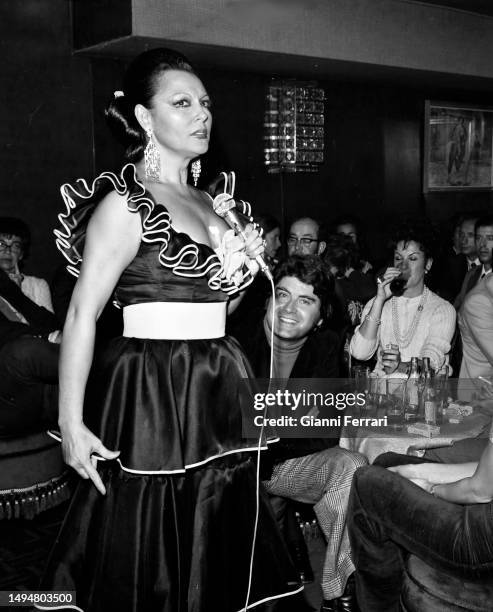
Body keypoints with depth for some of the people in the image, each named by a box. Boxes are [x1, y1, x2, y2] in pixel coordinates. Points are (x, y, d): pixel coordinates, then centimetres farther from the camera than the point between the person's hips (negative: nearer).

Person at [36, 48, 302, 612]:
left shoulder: (208, 202, 14)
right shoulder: (125, 204, -9)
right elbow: (82, 316, -14)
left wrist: (244, 266, 8)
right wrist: (70, 423, -18)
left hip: (214, 391, 7)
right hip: (150, 394, -7)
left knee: (218, 555, 13)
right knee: (143, 563, 3)